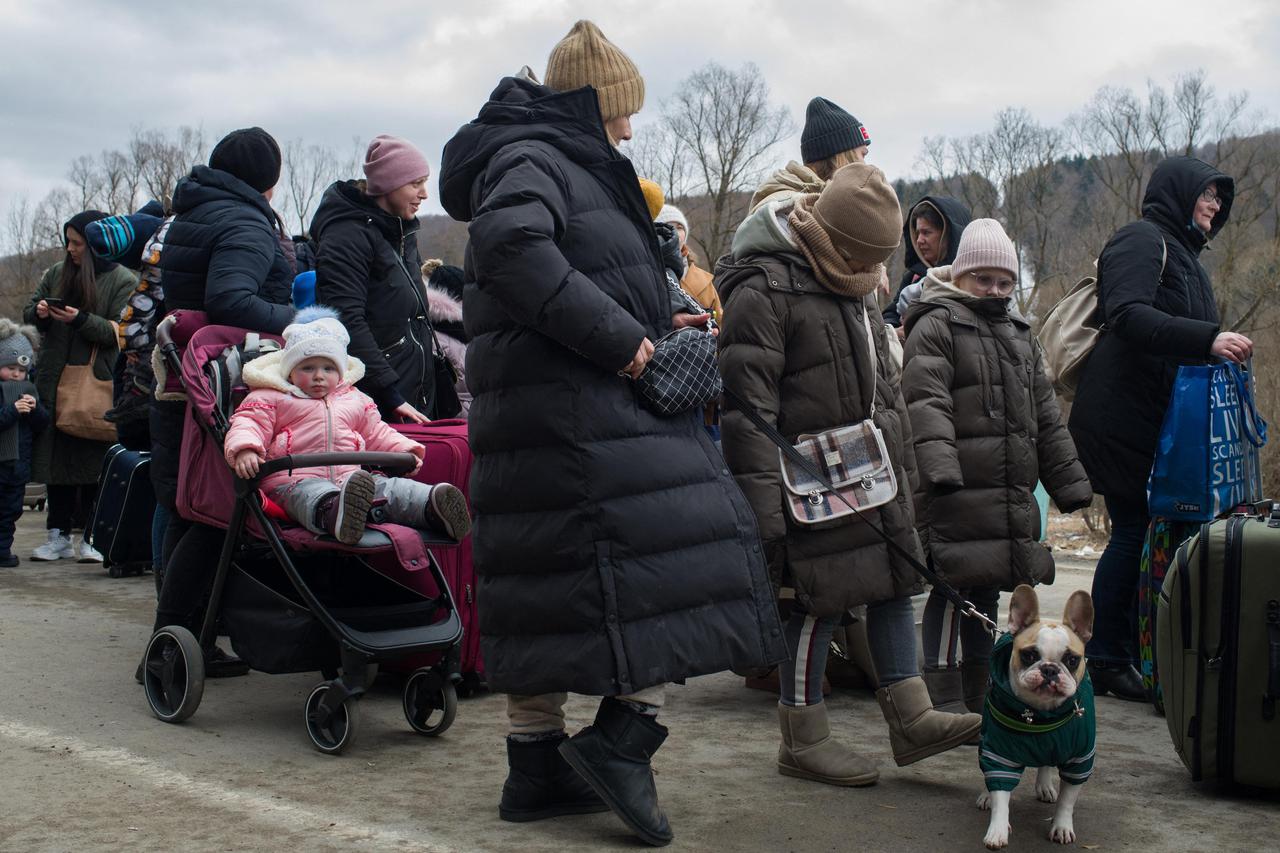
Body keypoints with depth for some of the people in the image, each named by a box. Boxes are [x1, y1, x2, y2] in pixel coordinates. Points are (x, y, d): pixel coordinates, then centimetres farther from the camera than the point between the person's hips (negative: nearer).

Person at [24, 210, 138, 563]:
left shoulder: (123, 281, -2)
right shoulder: (57, 273, 13)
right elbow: (28, 312, 15)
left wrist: (81, 320, -23)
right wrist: (40, 313, -7)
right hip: (55, 382, 5)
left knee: (93, 460, -2)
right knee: (56, 456, 6)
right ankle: (59, 535, 12)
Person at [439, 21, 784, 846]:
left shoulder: (565, 164, 23)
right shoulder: (531, 161, -9)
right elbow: (510, 243, -29)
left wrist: (654, 327, 14)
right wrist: (616, 336, -25)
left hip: (551, 412, 10)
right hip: (573, 414, -10)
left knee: (547, 581, 10)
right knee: (674, 543, -10)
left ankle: (537, 764, 16)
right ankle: (624, 734, -8)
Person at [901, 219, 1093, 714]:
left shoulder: (1019, 335, 22)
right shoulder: (935, 327, -3)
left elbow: (1046, 416, 24)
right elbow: (926, 404, -16)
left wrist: (1069, 483, 21)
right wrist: (938, 467, -29)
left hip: (1011, 495, 8)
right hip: (958, 490, -8)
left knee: (987, 591, 14)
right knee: (952, 589, -7)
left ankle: (979, 696, 23)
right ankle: (945, 702, -1)